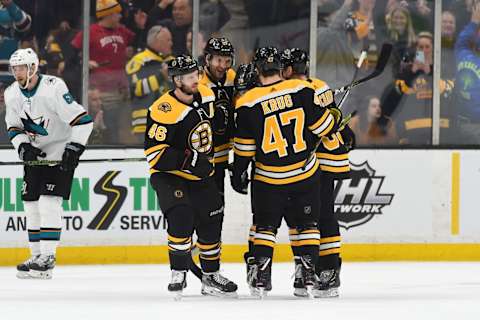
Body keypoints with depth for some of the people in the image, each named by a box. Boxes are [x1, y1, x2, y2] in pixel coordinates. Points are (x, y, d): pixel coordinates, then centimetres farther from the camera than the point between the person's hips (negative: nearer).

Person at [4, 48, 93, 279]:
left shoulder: (53, 88, -23)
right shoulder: (12, 94, -1)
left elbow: (83, 121, -23)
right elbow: (14, 128, 11)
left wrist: (74, 148, -25)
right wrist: (23, 146, -8)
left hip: (60, 151, -7)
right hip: (35, 154, 7)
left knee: (49, 202, -16)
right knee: (31, 204, 6)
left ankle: (47, 257, -15)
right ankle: (37, 256, 15)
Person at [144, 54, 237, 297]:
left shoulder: (206, 96, -3)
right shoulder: (164, 111, -25)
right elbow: (155, 153, -26)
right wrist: (190, 161, -31)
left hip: (201, 177, 7)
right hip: (168, 175, -7)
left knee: (210, 223, 10)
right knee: (181, 216, -27)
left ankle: (210, 277, 27)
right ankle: (178, 274, -15)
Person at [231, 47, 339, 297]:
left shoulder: (248, 104, -11)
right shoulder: (302, 91, -11)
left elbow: (244, 147, -4)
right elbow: (322, 124, -5)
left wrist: (239, 174, 10)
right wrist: (339, 127, 17)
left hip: (269, 178, -1)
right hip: (305, 173, 1)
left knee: (265, 226, 12)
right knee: (307, 224, 12)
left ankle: (262, 276, 5)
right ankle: (308, 275, 6)